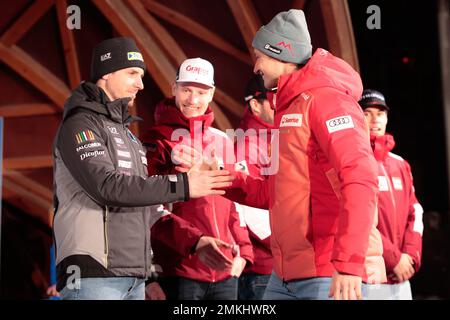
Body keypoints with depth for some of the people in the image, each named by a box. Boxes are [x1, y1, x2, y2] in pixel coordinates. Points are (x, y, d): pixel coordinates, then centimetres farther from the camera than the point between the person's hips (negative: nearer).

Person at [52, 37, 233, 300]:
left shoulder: (126, 133, 23)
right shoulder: (80, 124, -4)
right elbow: (107, 186, -20)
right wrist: (182, 185, -19)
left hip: (134, 277, 8)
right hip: (94, 275, -8)